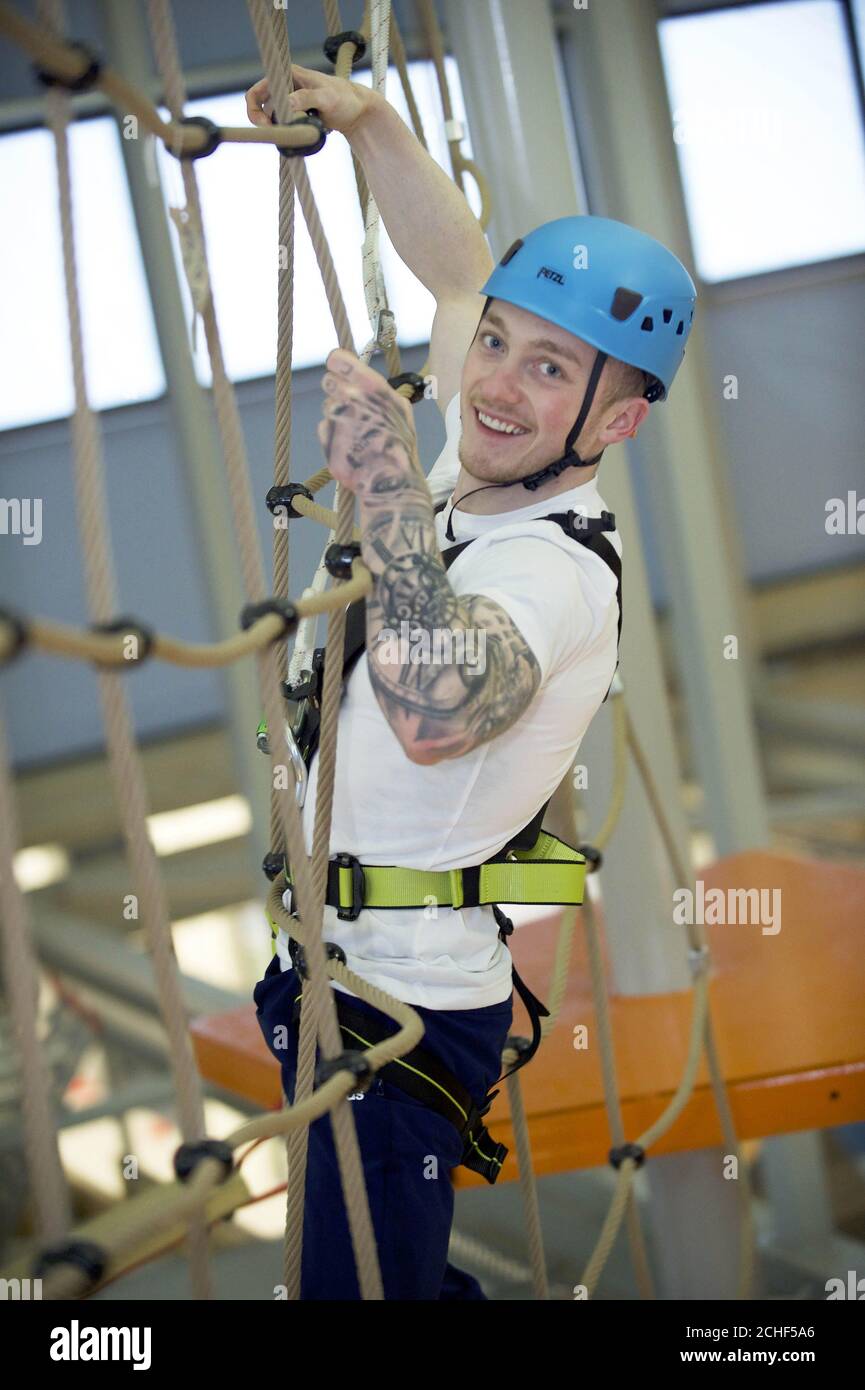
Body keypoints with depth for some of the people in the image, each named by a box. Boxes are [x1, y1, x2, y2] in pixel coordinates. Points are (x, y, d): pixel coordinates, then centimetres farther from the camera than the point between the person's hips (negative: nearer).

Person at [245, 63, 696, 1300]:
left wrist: (385, 482, -46)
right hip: (334, 967, 10)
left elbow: (433, 712, -49)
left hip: (400, 1010, -10)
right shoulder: (488, 469, 1)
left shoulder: (558, 570, -26)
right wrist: (368, 120, 10)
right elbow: (457, 270, 17)